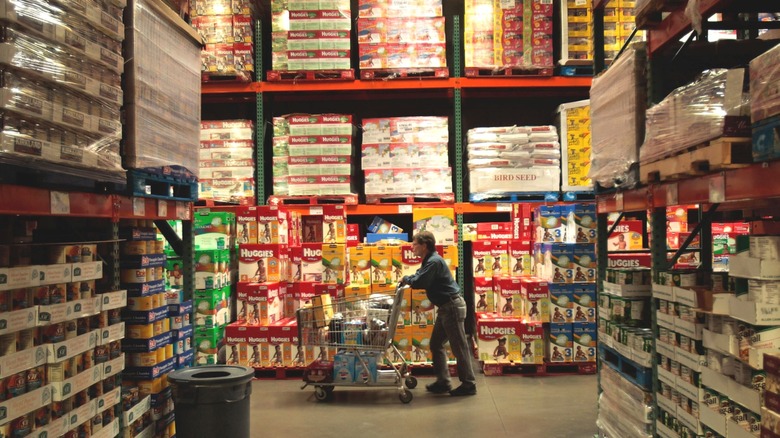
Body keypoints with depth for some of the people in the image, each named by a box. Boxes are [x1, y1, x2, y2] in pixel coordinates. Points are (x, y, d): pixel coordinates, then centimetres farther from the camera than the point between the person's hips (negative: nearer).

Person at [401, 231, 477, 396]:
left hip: (452, 306, -11)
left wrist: (406, 279, -8)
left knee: (459, 346, -3)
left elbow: (420, 282, -26)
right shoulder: (428, 261, 14)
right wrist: (407, 280, -3)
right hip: (446, 307, 11)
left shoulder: (434, 261, -19)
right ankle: (443, 382, 18)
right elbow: (419, 277, 17)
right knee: (436, 344, 13)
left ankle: (468, 384, 6)